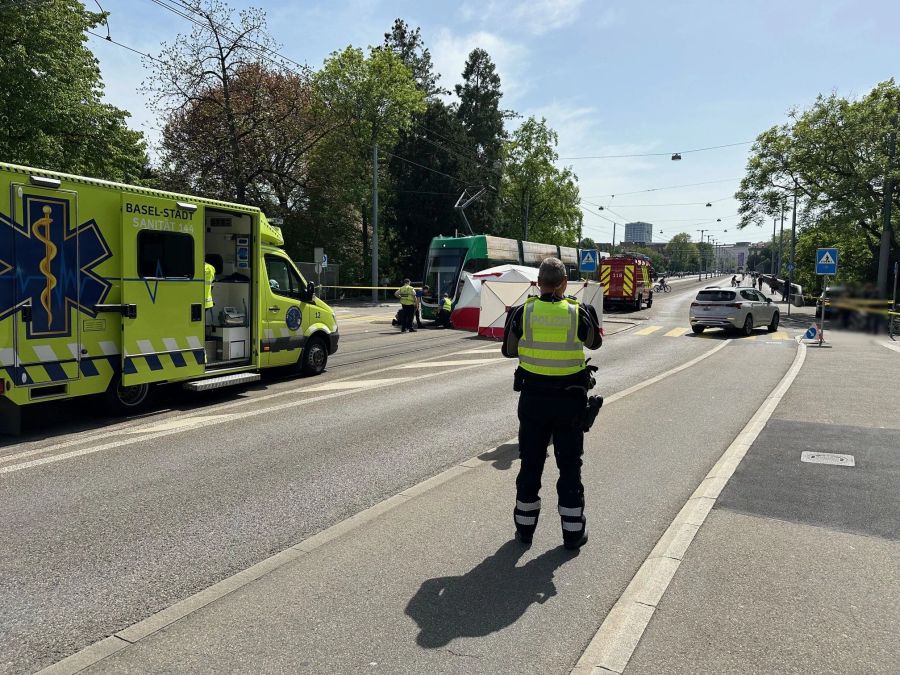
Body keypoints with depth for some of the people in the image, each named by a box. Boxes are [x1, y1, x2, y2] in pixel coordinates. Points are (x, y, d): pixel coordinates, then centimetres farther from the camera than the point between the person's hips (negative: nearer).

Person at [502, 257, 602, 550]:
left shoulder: (522, 312, -8)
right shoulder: (578, 312, -9)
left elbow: (508, 350, 5)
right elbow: (595, 342, 11)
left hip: (533, 397, 1)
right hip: (570, 398, 0)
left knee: (530, 463, 13)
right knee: (569, 465, 11)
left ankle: (525, 527, 23)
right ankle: (573, 531, 18)